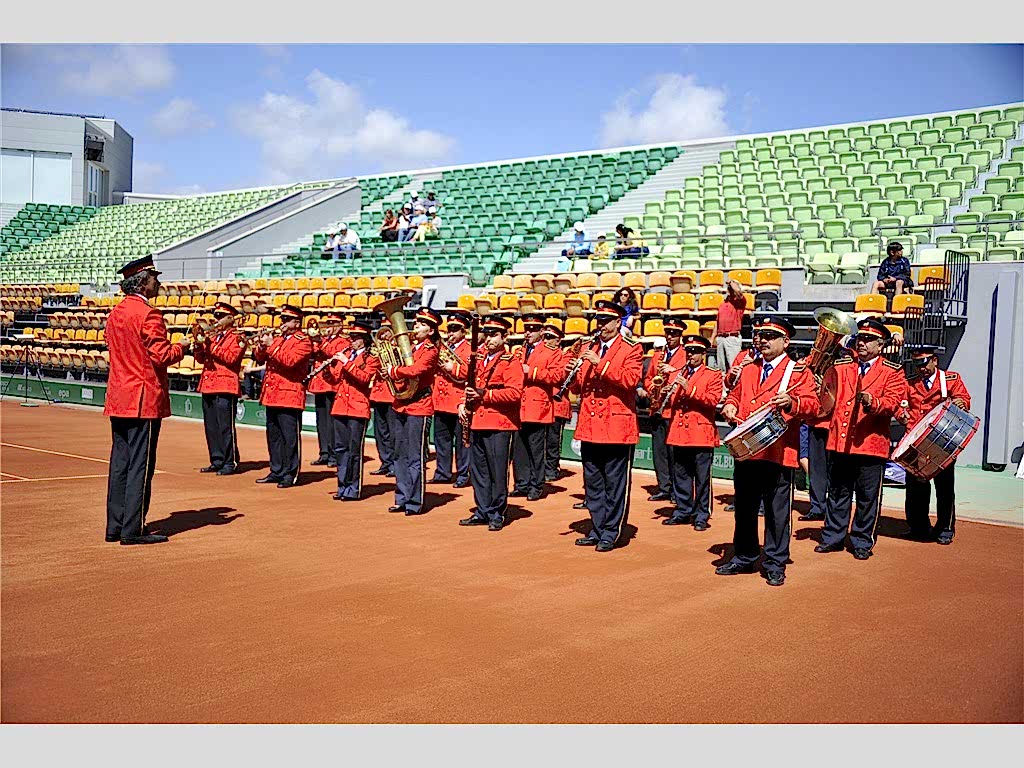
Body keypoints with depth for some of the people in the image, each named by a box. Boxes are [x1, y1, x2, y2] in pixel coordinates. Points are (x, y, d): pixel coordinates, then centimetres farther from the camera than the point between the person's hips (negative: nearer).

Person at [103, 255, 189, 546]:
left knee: (120, 462, 12)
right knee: (140, 464, -3)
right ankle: (133, 530, 0)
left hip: (118, 399, 9)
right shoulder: (148, 314, -14)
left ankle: (115, 526, 17)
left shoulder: (115, 313, 13)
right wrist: (181, 347, 1)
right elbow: (161, 356, -18)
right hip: (144, 400, -9)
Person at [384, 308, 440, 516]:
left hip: (418, 407, -8)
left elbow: (414, 370, -22)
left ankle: (416, 502, 3)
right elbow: (396, 364, 12)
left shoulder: (430, 351, -7)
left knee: (415, 457, -4)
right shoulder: (408, 346, 14)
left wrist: (392, 371, -11)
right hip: (400, 405, 8)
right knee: (400, 455, 12)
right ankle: (402, 498, 21)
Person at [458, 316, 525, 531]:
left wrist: (485, 395, -20)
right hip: (477, 422, 7)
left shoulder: (511, 362, -6)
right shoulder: (480, 359, 16)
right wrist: (464, 404, 7)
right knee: (478, 469, 11)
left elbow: (515, 393, -17)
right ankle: (482, 511, 21)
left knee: (497, 471, -1)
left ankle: (497, 514, 9)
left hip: (499, 424, -7)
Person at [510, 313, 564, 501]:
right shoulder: (518, 352, 19)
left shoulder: (552, 353, 0)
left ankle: (536, 486, 7)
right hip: (517, 409, 6)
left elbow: (558, 375, -13)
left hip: (537, 409, -6)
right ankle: (522, 484, 19)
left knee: (536, 449, -1)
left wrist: (531, 371, -16)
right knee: (518, 449, 9)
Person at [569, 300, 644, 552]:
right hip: (590, 427, 6)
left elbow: (631, 379, -17)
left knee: (615, 483, 1)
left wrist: (600, 363, -21)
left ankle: (610, 532, 9)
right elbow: (579, 387, 15)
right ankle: (596, 529, 21)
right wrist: (573, 376, -7)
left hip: (617, 427, -6)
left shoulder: (632, 349, -1)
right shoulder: (589, 349, 15)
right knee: (593, 482, 11)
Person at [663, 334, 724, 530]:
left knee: (702, 478, 0)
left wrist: (689, 389, -21)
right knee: (680, 477, 11)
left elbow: (713, 400, -13)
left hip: (701, 434, -5)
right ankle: (682, 511, 21)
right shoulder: (675, 373, 16)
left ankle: (702, 516, 6)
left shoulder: (713, 375, 2)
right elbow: (669, 400, 14)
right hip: (678, 433, 5)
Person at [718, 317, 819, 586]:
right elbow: (735, 395, 27)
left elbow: (813, 404, -9)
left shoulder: (798, 371, 0)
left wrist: (791, 403, -29)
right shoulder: (748, 371, 16)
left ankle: (775, 565, 12)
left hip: (778, 454, -5)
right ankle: (744, 558, 26)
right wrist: (729, 407, 5)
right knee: (744, 509, 13)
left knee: (777, 512, 1)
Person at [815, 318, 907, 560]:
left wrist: (872, 402, -28)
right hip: (839, 441, 3)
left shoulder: (892, 372, 2)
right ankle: (833, 537, 22)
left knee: (867, 497, 5)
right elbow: (827, 394, 20)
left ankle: (862, 542, 17)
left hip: (871, 442, -3)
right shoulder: (840, 365, 12)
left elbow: (892, 402, -10)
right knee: (837, 493, 11)